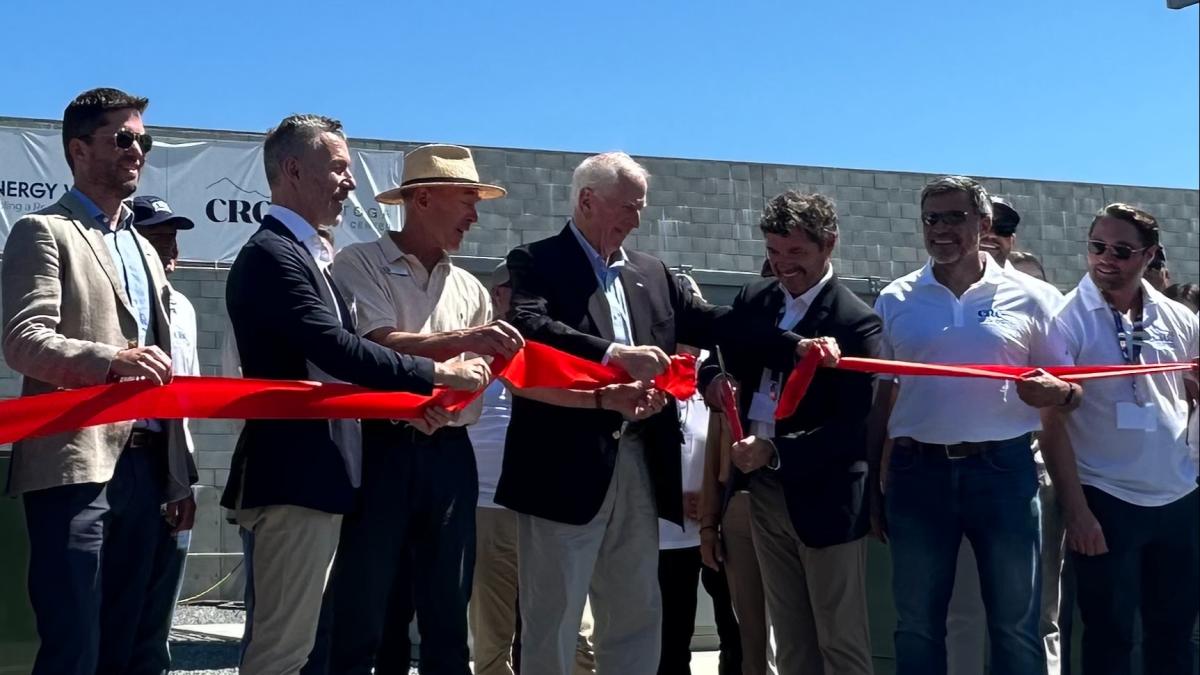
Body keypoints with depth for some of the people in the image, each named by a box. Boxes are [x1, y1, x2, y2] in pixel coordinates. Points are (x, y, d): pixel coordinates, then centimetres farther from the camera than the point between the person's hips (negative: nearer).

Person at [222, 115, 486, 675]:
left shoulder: (305, 254, 18)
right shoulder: (271, 254, -14)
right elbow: (337, 349, -24)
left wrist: (402, 401, 8)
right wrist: (437, 373, -17)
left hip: (309, 477, 10)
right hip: (291, 480, -10)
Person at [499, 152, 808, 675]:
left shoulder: (651, 273, 16)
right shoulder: (537, 262, -3)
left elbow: (709, 324, 11)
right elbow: (528, 327, -21)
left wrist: (795, 347, 0)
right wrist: (615, 353, -33)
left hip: (637, 467, 7)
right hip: (565, 467, -6)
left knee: (636, 618, 14)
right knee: (552, 620, 2)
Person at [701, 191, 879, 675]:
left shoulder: (856, 321, -14)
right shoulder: (753, 298, 5)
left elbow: (852, 426, -18)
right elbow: (723, 358, 15)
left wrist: (774, 451, -26)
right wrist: (714, 379, -9)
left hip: (824, 496, -6)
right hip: (764, 490, 6)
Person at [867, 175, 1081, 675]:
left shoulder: (1025, 298, 3)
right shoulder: (895, 301, 6)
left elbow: (1071, 390, 8)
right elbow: (878, 399, 10)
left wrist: (1056, 392, -16)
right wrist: (871, 486, 8)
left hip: (1005, 470, -1)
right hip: (918, 474, 1)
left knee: (1016, 626, 7)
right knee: (917, 626, 9)